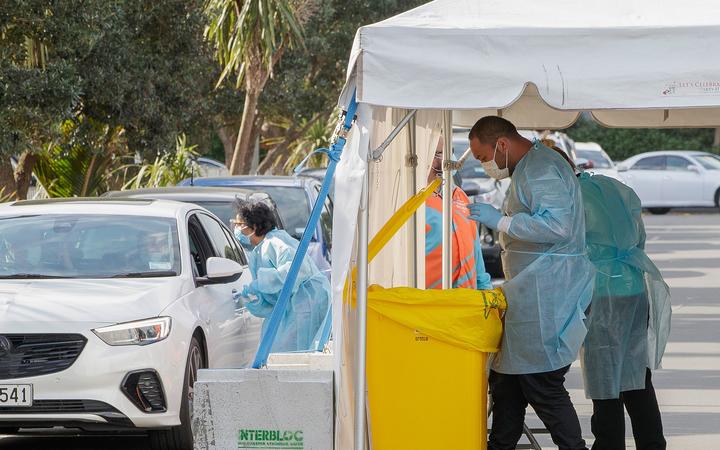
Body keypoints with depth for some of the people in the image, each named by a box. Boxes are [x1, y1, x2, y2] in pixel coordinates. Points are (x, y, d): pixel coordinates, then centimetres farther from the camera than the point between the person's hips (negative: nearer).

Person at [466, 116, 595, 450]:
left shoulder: (541, 170, -15)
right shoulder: (528, 169, 20)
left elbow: (557, 225, -28)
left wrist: (500, 221, -22)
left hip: (545, 297, -11)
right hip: (530, 298, 11)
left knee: (543, 388, -9)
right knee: (506, 383, 14)